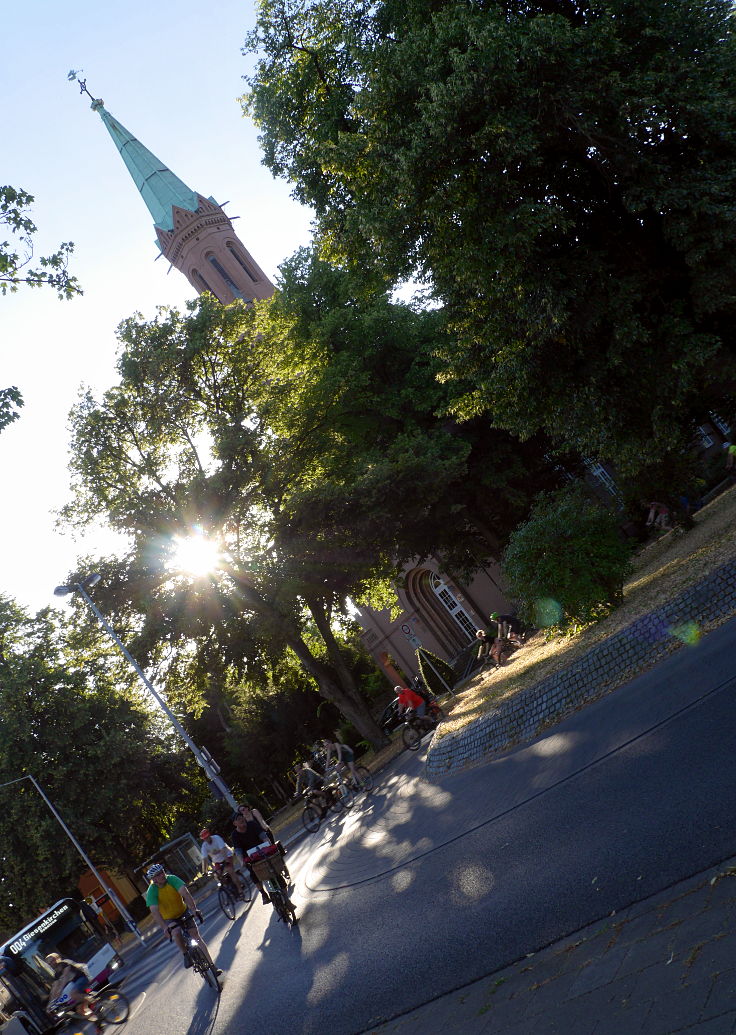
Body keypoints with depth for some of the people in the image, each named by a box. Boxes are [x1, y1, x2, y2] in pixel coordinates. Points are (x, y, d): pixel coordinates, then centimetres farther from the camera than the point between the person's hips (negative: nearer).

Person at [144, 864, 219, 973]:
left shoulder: (172, 879, -22)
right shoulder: (151, 891, -23)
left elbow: (185, 893, -33)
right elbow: (155, 912, -32)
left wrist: (194, 909, -46)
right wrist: (164, 928, -42)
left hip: (183, 912, 1)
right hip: (169, 919, -1)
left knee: (195, 934, -11)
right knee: (176, 933, -30)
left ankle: (211, 965, -5)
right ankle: (185, 954, -4)